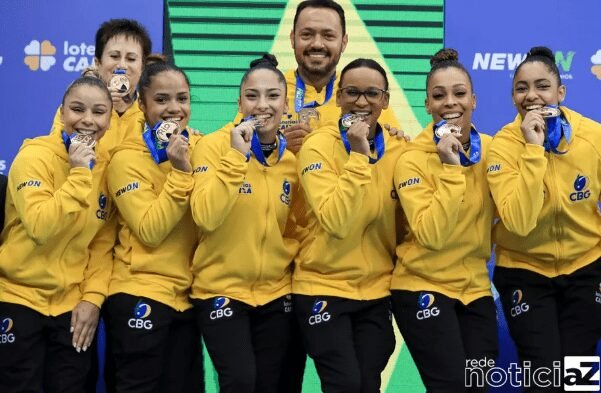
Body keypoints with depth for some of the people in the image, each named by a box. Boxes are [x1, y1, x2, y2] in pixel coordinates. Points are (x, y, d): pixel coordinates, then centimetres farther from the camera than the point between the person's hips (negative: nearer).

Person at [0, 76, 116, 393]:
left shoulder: (107, 165, 3)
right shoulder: (35, 156, -14)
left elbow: (104, 241, 6)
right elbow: (41, 228, -27)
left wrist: (93, 297, -5)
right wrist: (79, 174, -25)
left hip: (73, 307, 5)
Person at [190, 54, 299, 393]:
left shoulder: (293, 155, 3)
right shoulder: (215, 146, -9)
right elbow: (206, 217, -23)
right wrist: (236, 155, -25)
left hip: (276, 293, 4)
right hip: (222, 289, -4)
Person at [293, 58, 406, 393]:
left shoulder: (399, 150, 1)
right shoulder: (319, 146, -11)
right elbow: (336, 222, -23)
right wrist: (358, 157, -24)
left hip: (376, 291, 4)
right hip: (323, 287, -4)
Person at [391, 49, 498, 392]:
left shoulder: (491, 149, 1)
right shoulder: (413, 159, -13)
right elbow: (431, 234, -23)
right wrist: (449, 167, -25)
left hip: (476, 288, 5)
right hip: (423, 287, -5)